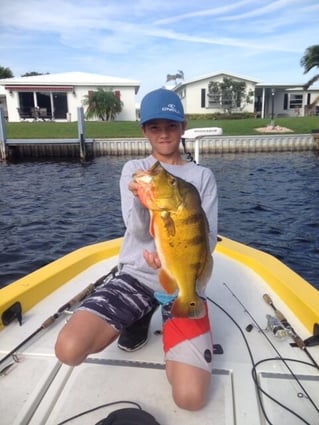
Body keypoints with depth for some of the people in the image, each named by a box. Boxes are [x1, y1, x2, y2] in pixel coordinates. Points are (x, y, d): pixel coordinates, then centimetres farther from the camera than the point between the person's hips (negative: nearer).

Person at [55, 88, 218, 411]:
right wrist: (141, 198, -31)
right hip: (136, 275, 1)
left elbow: (208, 239, -4)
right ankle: (140, 318, 7)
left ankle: (173, 340, 16)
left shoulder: (202, 176, 3)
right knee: (69, 349, -22)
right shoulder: (134, 169, 4)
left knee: (190, 397, -17)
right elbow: (139, 231, -8)